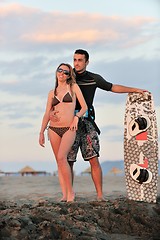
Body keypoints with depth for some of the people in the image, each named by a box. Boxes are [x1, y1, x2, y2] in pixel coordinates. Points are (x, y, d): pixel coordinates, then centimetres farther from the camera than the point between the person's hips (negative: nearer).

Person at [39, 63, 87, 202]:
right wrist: (42, 132, 7)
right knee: (59, 161, 2)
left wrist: (76, 117, -12)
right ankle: (64, 195, 3)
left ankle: (70, 192, -11)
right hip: (53, 129, 4)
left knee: (61, 158, -21)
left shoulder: (73, 87, 7)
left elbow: (84, 107, 6)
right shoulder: (52, 93, 15)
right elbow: (47, 115, 14)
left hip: (69, 129, -4)